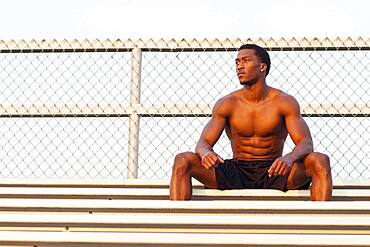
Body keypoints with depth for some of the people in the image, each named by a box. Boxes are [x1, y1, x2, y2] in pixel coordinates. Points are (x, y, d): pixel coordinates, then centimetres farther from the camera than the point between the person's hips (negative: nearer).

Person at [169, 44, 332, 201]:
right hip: (237, 171, 1)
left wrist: (289, 158, -36)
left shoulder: (284, 102, -3)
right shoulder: (226, 104, 1)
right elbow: (203, 143, -3)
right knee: (182, 161, -20)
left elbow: (305, 143, -11)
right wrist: (205, 153, -30)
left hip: (273, 172, -1)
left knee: (321, 161, -28)